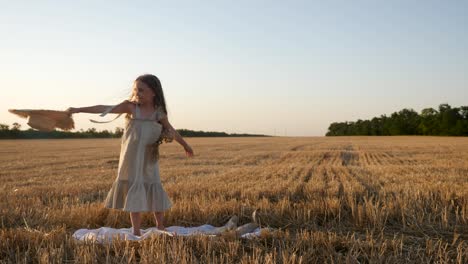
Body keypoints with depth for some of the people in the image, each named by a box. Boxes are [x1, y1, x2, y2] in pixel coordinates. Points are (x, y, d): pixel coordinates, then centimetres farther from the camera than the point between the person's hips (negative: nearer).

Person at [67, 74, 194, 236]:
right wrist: (79, 109, -23)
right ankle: (136, 232, 14)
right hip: (132, 162, -1)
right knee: (135, 195, 4)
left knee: (155, 193, 9)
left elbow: (171, 130, 13)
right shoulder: (130, 107, -8)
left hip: (150, 162, 2)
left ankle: (160, 228, 28)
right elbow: (105, 109, -16)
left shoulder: (159, 113, -3)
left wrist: (185, 145, 26)